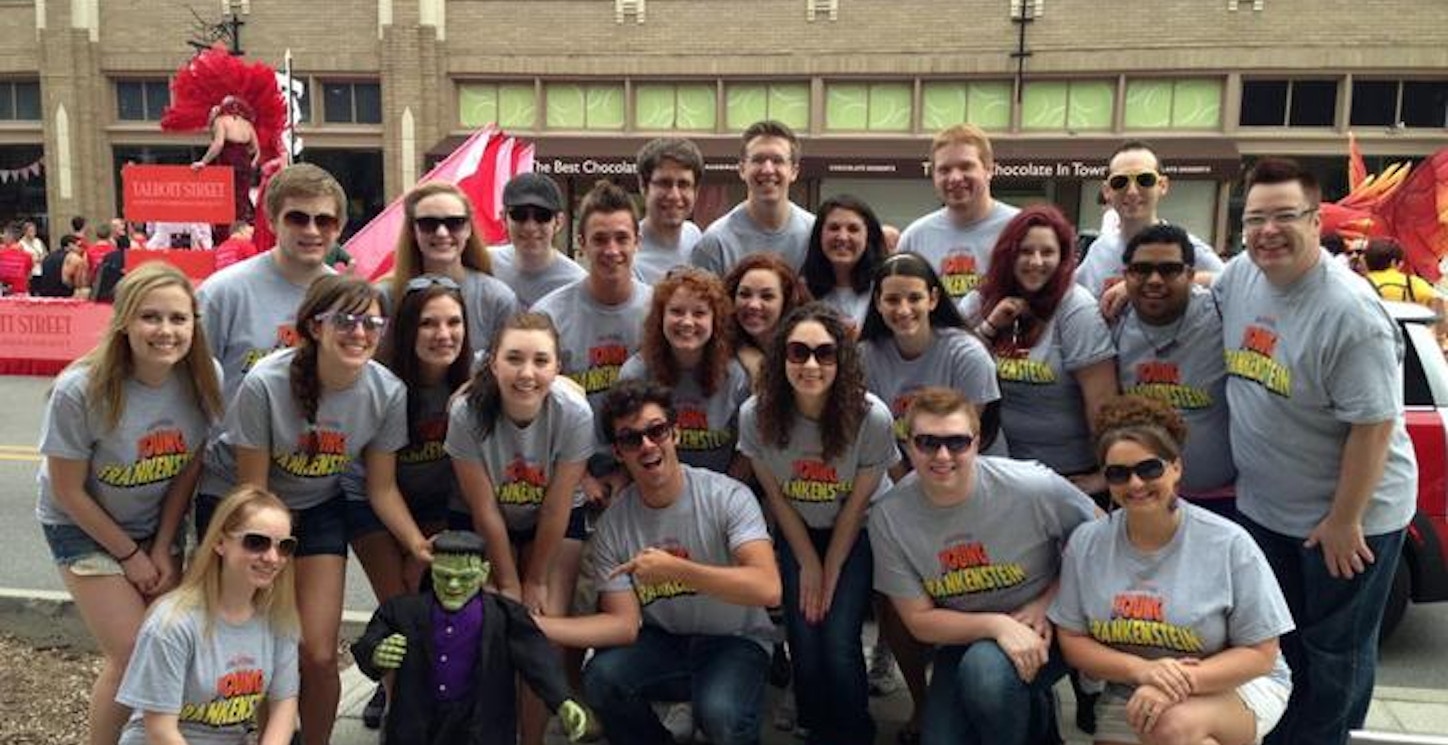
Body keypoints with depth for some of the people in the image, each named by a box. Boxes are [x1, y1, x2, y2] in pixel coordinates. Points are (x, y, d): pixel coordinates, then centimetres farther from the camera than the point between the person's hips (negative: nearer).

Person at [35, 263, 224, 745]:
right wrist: (130, 555, -9)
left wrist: (162, 549, -3)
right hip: (84, 526, -3)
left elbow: (189, 466, -4)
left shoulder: (203, 380, -18)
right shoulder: (79, 391, -28)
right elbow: (69, 492, -17)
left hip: (158, 523, 4)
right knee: (133, 656, -9)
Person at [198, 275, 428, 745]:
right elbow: (253, 490, -19)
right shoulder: (265, 384, -28)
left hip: (316, 508, 2)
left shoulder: (388, 393, -20)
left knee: (319, 655, -2)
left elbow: (382, 489, -7)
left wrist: (419, 544, -20)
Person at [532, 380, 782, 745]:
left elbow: (768, 589, -26)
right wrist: (535, 625, -21)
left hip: (734, 640, -3)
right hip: (662, 640, 3)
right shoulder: (612, 526, -5)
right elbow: (624, 623, -8)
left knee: (721, 714, -33)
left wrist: (675, 570, -33)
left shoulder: (727, 496, -15)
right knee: (601, 679, -26)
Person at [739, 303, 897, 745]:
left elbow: (856, 504, -13)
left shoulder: (872, 417, -25)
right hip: (796, 534, 2)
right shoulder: (756, 415, -20)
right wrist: (809, 565, -4)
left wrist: (831, 574, -7)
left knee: (839, 646, -13)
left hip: (858, 533, -1)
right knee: (804, 645, -8)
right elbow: (776, 497, -6)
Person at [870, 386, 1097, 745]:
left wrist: (1049, 604, -14)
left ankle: (1034, 714, 1)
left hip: (1038, 633, -3)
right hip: (962, 640, 3)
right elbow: (919, 620, -9)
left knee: (984, 668, -33)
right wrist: (997, 625, -24)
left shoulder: (1034, 487, -20)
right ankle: (1032, 715, 19)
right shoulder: (888, 517, -14)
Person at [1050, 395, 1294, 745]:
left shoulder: (1229, 543, -12)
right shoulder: (1085, 543, -4)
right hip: (1130, 695, 3)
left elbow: (1260, 654, -10)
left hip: (1235, 685, -3)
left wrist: (1178, 683, -25)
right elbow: (1072, 640, -1)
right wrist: (1142, 670, -20)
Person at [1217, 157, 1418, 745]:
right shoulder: (1238, 277, -4)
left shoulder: (1349, 312, -25)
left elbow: (1372, 426, -23)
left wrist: (1343, 521, -19)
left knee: (1333, 652, 11)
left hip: (1350, 516, -7)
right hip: (1263, 509, 7)